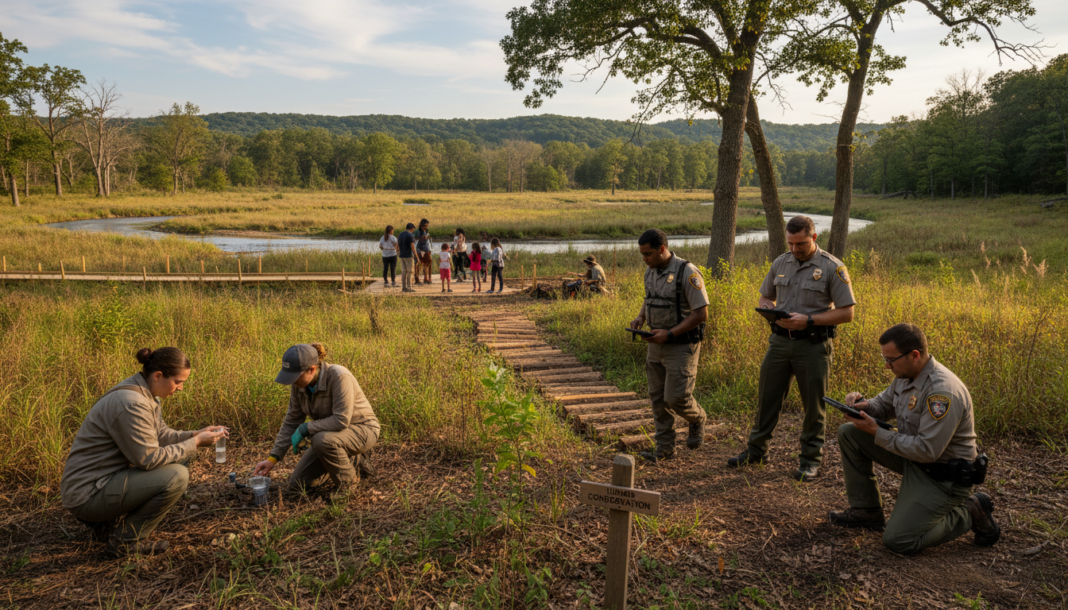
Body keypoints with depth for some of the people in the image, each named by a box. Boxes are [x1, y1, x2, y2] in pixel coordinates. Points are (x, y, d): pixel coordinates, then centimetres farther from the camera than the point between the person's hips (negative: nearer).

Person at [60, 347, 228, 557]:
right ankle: (126, 541, -4)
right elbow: (149, 458, -25)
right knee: (176, 476, -22)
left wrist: (196, 434, -2)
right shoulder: (131, 403, -27)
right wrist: (195, 443, -17)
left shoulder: (146, 393, 4)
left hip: (108, 477, 10)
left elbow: (161, 435, 13)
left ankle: (111, 523, 16)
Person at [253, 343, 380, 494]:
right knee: (297, 484, 2)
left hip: (362, 430, -7)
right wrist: (272, 458, -4)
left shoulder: (339, 377, -30)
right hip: (330, 435, 8)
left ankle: (349, 481, -8)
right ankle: (353, 460, 17)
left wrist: (304, 429, -24)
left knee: (322, 440, -37)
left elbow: (341, 420, -34)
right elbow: (291, 421, 1)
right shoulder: (299, 383, -8)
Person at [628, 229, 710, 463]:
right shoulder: (650, 272, 6)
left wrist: (670, 334, -22)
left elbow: (701, 313, -18)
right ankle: (664, 447, 19)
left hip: (682, 345, -7)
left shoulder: (687, 272, -18)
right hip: (656, 345, 7)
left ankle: (697, 419, 27)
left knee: (676, 398, -6)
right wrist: (639, 318, 2)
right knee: (658, 397, 8)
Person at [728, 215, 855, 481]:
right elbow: (764, 299, 16)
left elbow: (846, 312, -10)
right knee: (767, 396, 10)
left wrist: (808, 320, -20)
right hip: (780, 340, 4)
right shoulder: (780, 263, 7)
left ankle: (811, 458, 20)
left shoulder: (833, 268, -8)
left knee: (814, 404, 6)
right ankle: (757, 449, 25)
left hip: (813, 344, -4)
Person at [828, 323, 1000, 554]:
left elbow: (927, 451, -31)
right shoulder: (906, 374, -2)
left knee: (898, 541, -13)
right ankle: (866, 510, 11)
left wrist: (876, 433, -24)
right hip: (914, 456, 9)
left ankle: (970, 513, 5)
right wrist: (864, 404, -10)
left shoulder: (943, 391, -31)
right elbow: (885, 404, 14)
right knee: (848, 433, 1)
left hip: (944, 476, -9)